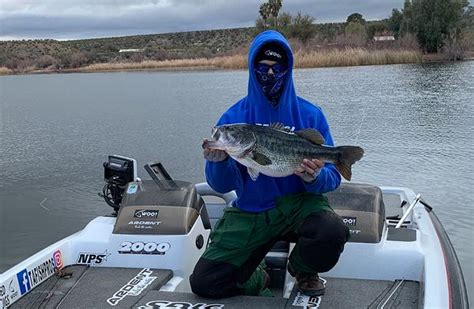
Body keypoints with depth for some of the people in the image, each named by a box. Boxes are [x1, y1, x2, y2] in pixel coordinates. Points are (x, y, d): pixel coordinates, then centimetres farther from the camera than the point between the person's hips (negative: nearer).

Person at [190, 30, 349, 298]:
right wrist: (219, 163, -25)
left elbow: (332, 178, -3)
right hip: (249, 213, 1)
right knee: (203, 282, -14)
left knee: (332, 233, -34)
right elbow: (224, 185, -3)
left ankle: (302, 269, 3)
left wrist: (314, 177, -26)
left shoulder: (310, 115, -2)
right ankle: (255, 280, 20)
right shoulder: (233, 118, -1)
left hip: (298, 204, 0)